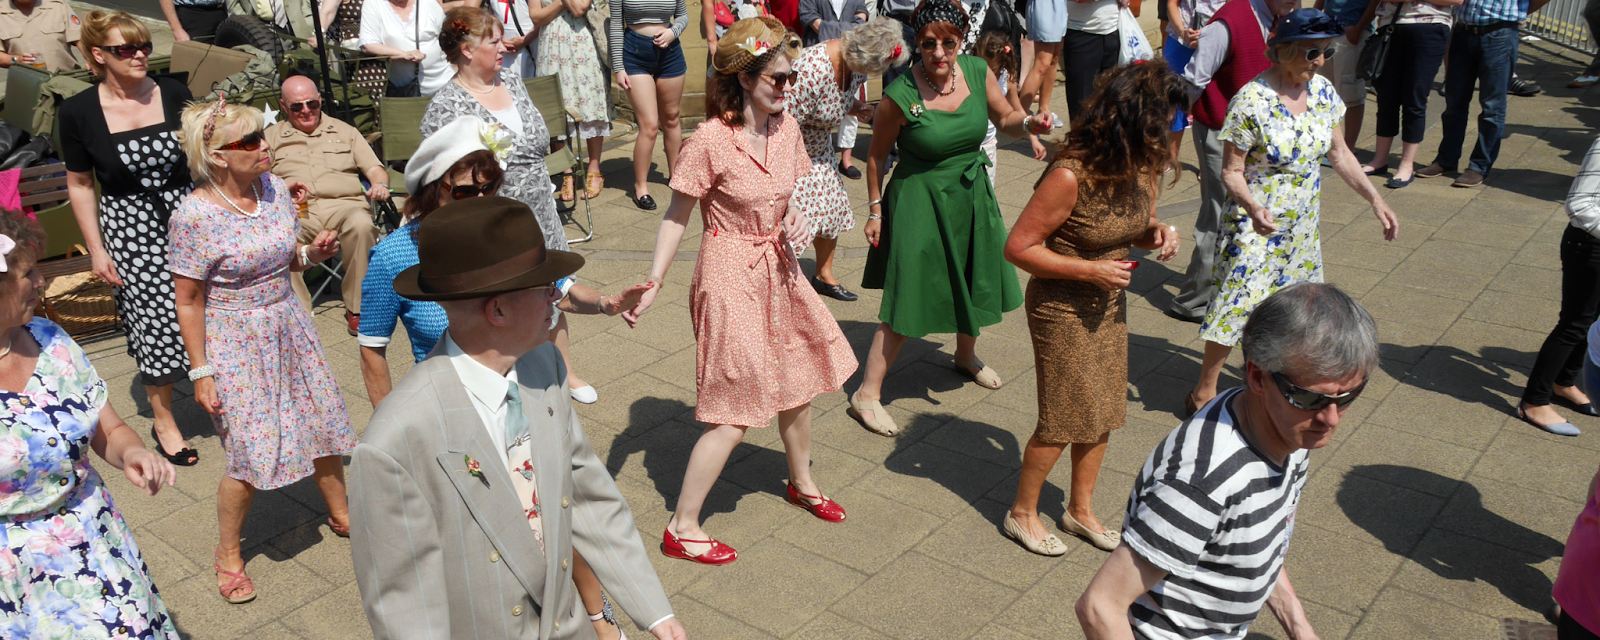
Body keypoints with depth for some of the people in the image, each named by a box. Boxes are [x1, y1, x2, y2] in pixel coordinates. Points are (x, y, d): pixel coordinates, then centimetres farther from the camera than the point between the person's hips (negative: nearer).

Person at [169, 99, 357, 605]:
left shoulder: (274, 188, -3)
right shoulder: (194, 217, -20)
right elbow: (189, 302, -14)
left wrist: (312, 252, -10)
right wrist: (201, 373, -12)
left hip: (289, 325, 6)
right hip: (236, 343, -6)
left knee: (322, 421, 13)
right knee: (251, 453, -1)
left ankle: (340, 513, 38)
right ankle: (227, 554, 23)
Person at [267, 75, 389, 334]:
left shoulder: (344, 131, 26)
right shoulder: (271, 136, 23)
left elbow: (374, 167, 18)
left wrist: (380, 184, -6)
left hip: (344, 204, 0)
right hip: (296, 211, 0)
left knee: (361, 225, -37)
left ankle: (357, 308, -27)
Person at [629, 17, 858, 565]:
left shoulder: (787, 129, -1)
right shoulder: (711, 141, -20)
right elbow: (676, 216, -12)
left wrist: (795, 216, -8)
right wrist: (652, 284, -15)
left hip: (779, 271, 7)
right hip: (730, 278, -7)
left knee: (798, 384, 21)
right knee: (734, 415, -2)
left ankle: (802, 482, 47)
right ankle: (681, 528, 13)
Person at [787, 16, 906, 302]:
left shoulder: (855, 63, -8)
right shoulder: (813, 69, -35)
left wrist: (858, 108, -11)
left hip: (820, 150, 8)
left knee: (833, 210, 15)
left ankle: (824, 276, 36)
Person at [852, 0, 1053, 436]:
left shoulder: (978, 71, -8)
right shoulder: (900, 95, -21)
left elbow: (1004, 118, 7)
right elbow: (876, 155, -7)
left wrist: (1029, 122, -15)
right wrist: (875, 209, -3)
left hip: (971, 196, 6)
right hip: (919, 203, -6)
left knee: (973, 281, 21)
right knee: (906, 299, -6)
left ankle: (966, 356, 51)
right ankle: (866, 394, 5)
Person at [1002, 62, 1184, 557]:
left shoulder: (1142, 165, -4)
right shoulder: (1071, 175, -28)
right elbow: (1018, 247, -22)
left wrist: (1154, 233, -9)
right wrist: (1089, 270, -24)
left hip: (1110, 303, 7)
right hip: (1063, 309, -7)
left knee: (1103, 411, 16)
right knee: (1064, 421, 3)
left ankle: (1081, 508, 37)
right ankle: (1022, 513, 26)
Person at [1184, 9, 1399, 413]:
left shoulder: (1322, 92, -1)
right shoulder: (1251, 102, -20)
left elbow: (1340, 155, 10)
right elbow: (1232, 172, -16)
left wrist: (1376, 201, 6)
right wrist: (1252, 207, -35)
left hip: (1302, 228, 6)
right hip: (1255, 227, -6)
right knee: (1234, 306, -3)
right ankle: (1205, 388, 13)